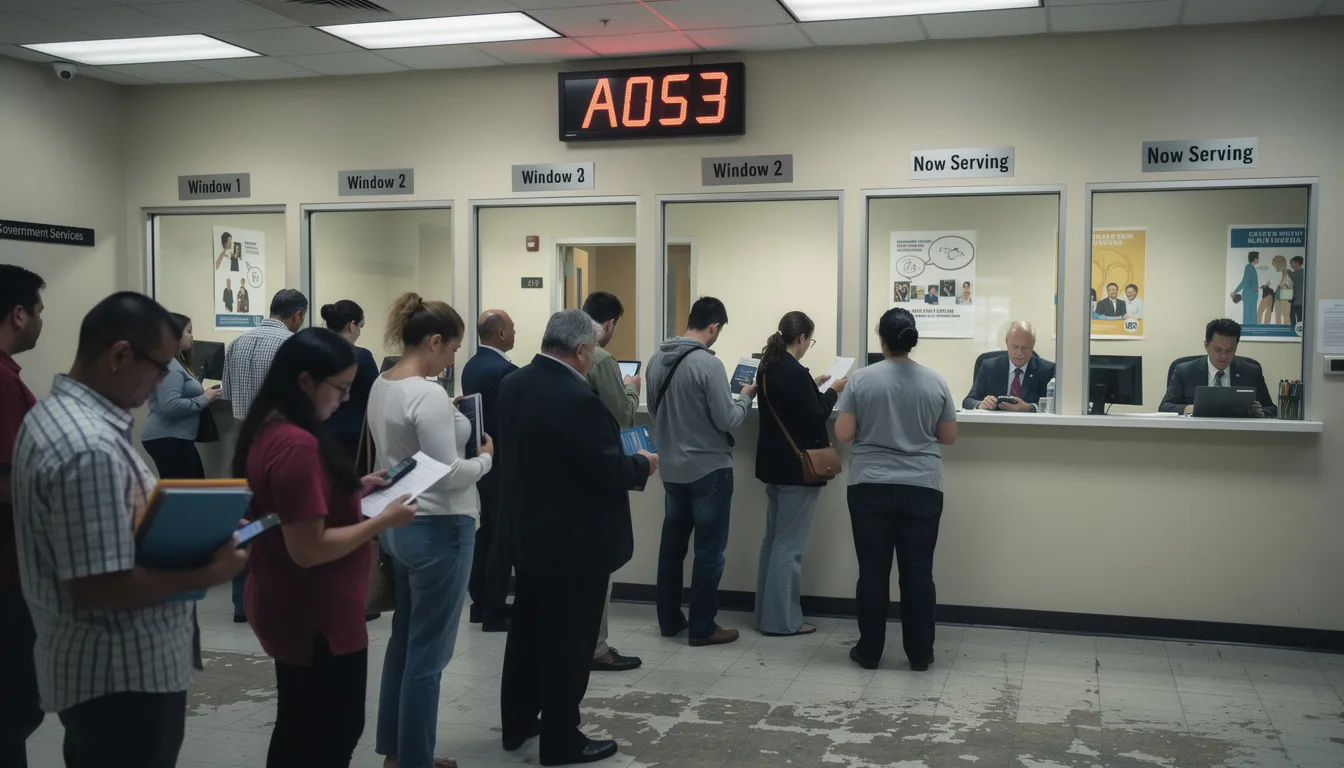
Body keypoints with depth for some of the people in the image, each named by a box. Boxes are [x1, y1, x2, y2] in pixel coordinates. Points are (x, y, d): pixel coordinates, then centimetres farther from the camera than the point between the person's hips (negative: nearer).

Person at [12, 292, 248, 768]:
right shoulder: (90, 449, -27)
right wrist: (208, 574, -19)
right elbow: (99, 586, -29)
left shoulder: (56, 412, 6)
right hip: (124, 678, -10)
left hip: (100, 666, 10)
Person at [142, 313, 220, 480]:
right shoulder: (168, 366, -17)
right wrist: (204, 399, -18)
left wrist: (203, 394, 8)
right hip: (168, 439, -11)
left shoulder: (177, 362, 16)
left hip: (175, 438, 11)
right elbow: (170, 406, -28)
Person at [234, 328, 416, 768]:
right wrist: (384, 520, -20)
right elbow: (308, 549, -27)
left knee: (298, 730, 22)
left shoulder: (268, 431, 4)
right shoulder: (297, 444, -27)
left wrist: (353, 490, 8)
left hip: (291, 611, 10)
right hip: (317, 618, -10)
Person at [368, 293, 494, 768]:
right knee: (428, 652, 2)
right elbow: (448, 473, -24)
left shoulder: (381, 386, 7)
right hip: (438, 529, -10)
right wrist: (487, 458, -7)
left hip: (398, 524, 10)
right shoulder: (428, 394, -22)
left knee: (404, 641, 19)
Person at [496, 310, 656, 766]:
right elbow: (609, 470, -23)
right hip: (575, 540, -9)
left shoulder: (513, 384, 1)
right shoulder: (577, 399, -26)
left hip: (528, 529, 9)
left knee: (528, 629, 19)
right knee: (568, 640, 4)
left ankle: (517, 724, 32)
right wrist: (643, 464, -2)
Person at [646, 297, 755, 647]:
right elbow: (727, 420, -17)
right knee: (709, 551, 2)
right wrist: (745, 397, 0)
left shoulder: (657, 360, 2)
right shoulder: (708, 364, -20)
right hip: (709, 469, -7)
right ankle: (702, 627, 8)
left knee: (672, 545, 15)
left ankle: (669, 620, 23)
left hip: (672, 469, 7)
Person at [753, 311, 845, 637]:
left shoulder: (768, 367, 7)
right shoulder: (794, 372, -21)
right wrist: (833, 391, -2)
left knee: (773, 539, 15)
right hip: (796, 467, -9)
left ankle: (766, 613, 21)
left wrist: (813, 386, 17)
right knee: (789, 544, -2)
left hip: (774, 464, 9)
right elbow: (815, 417, -17)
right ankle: (781, 619, 3)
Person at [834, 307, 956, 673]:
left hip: (870, 487, -1)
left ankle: (869, 652, 11)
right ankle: (920, 654, 11)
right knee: (918, 571, 6)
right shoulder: (935, 382, 0)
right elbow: (949, 437, 6)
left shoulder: (861, 380, -5)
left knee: (873, 570, 5)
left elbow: (843, 434, -5)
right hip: (922, 489, 1)